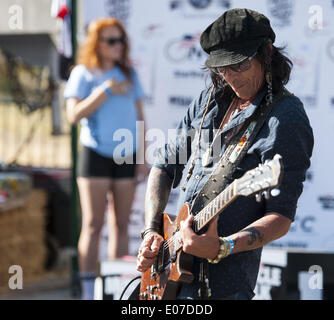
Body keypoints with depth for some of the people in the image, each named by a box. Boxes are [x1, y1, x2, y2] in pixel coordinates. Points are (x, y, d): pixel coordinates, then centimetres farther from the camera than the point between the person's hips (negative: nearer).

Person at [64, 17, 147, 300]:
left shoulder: (129, 74, 13)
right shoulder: (83, 74, 2)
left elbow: (139, 117, 14)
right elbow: (74, 115, -9)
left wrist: (143, 157, 7)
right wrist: (106, 90, -13)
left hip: (126, 155, 4)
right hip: (95, 153, -3)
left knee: (121, 224, 3)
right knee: (93, 224, -6)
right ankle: (89, 290, -5)